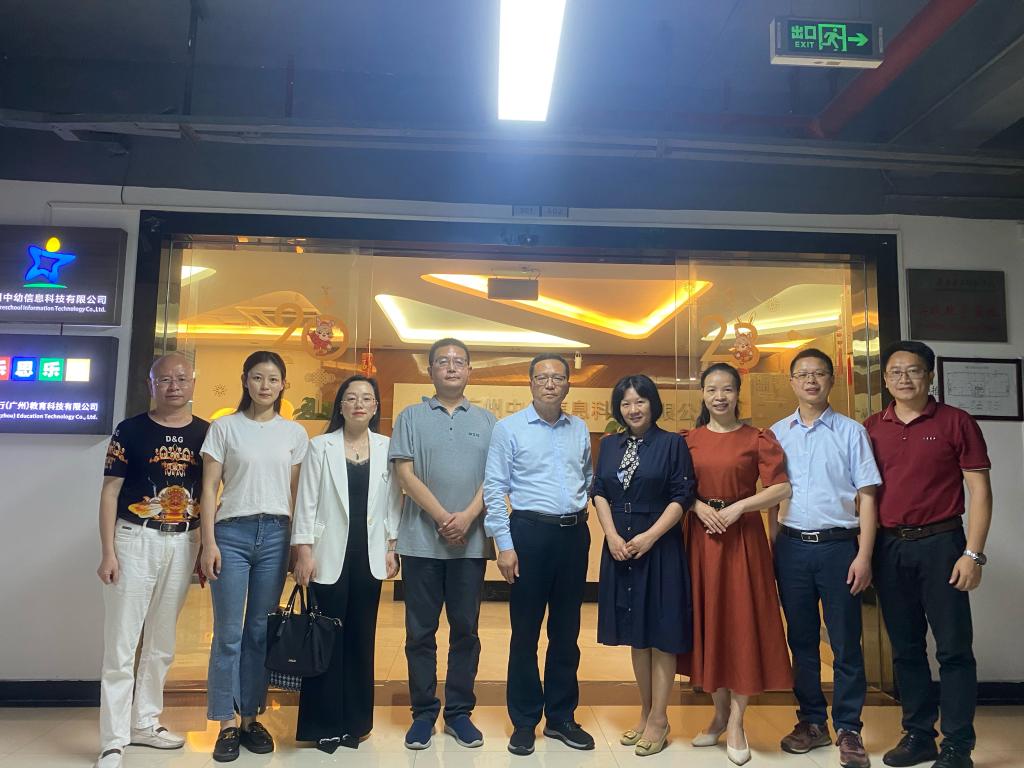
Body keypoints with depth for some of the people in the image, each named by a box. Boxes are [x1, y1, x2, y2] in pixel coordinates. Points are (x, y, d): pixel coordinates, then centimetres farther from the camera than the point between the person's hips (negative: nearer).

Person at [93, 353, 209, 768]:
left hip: (183, 544, 3)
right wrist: (108, 552, -9)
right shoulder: (130, 430, -3)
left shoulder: (206, 433, 4)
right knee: (121, 642, -1)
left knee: (162, 642, 14)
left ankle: (145, 722, 30)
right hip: (135, 540, -3)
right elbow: (110, 491, -3)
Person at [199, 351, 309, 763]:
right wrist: (209, 542, -6)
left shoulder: (294, 433, 7)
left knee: (261, 632, 9)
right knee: (228, 633, 2)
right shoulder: (224, 427, 1)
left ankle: (251, 717, 22)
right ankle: (226, 724, 15)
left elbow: (297, 492, 10)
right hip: (232, 532, -2)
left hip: (276, 533, 2)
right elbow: (209, 489, 0)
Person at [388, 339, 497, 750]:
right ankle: (423, 713, 19)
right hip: (422, 540, -1)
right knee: (421, 631, 6)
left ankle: (459, 712, 21)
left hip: (472, 541, 1)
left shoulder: (486, 421, 9)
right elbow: (405, 473, -4)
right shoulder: (411, 417, 5)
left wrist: (467, 517, -13)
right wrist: (442, 517, -12)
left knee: (465, 629, 9)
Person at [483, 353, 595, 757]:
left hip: (575, 533, 4)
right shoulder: (508, 428, -5)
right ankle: (524, 722, 21)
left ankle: (561, 717, 28)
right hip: (530, 532, -4)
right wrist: (504, 545, -11)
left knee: (566, 631, 13)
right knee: (525, 632, 6)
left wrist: (584, 508, 4)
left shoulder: (579, 428, 8)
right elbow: (494, 489, -7)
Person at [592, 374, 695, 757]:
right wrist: (612, 535, -5)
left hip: (659, 547, -4)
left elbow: (682, 497, -8)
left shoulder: (673, 443, -4)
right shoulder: (609, 445, 9)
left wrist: (649, 536, -15)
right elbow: (599, 493, 8)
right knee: (635, 634, 12)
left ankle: (658, 719, 15)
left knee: (660, 633, 3)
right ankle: (645, 712, 26)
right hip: (620, 547, 4)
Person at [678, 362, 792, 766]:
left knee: (742, 621, 1)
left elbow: (781, 488, -8)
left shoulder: (758, 438, -2)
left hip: (742, 535, -3)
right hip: (701, 534, 3)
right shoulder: (690, 439, 6)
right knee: (707, 620, 9)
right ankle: (719, 712, 26)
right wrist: (699, 506, -11)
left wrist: (737, 507, -15)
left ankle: (736, 721, 15)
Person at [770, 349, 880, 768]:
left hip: (839, 545, -2)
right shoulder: (776, 433, 7)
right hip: (792, 546, 2)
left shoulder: (851, 432, 1)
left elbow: (866, 496, -1)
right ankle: (812, 722, 25)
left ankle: (848, 729, 19)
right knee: (801, 639, 11)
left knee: (845, 642, 5)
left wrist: (864, 555, -9)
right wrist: (771, 550, 2)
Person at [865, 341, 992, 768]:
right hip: (888, 547, 3)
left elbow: (980, 491, -3)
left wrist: (973, 553, -10)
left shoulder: (956, 422, -1)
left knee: (954, 648, 1)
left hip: (939, 544, -3)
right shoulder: (871, 429, 8)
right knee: (905, 648, 11)